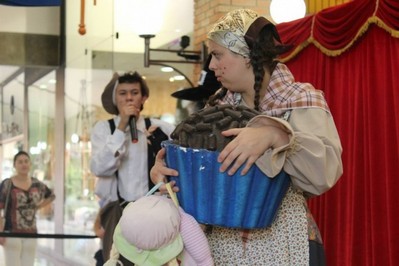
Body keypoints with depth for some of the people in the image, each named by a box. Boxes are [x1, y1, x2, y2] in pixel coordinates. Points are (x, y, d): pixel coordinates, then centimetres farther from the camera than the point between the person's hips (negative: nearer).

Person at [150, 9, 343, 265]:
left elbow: (325, 173, -21)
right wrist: (165, 170, -18)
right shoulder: (218, 106, 7)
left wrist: (274, 136, -35)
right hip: (221, 244, 4)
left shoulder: (300, 101, -8)